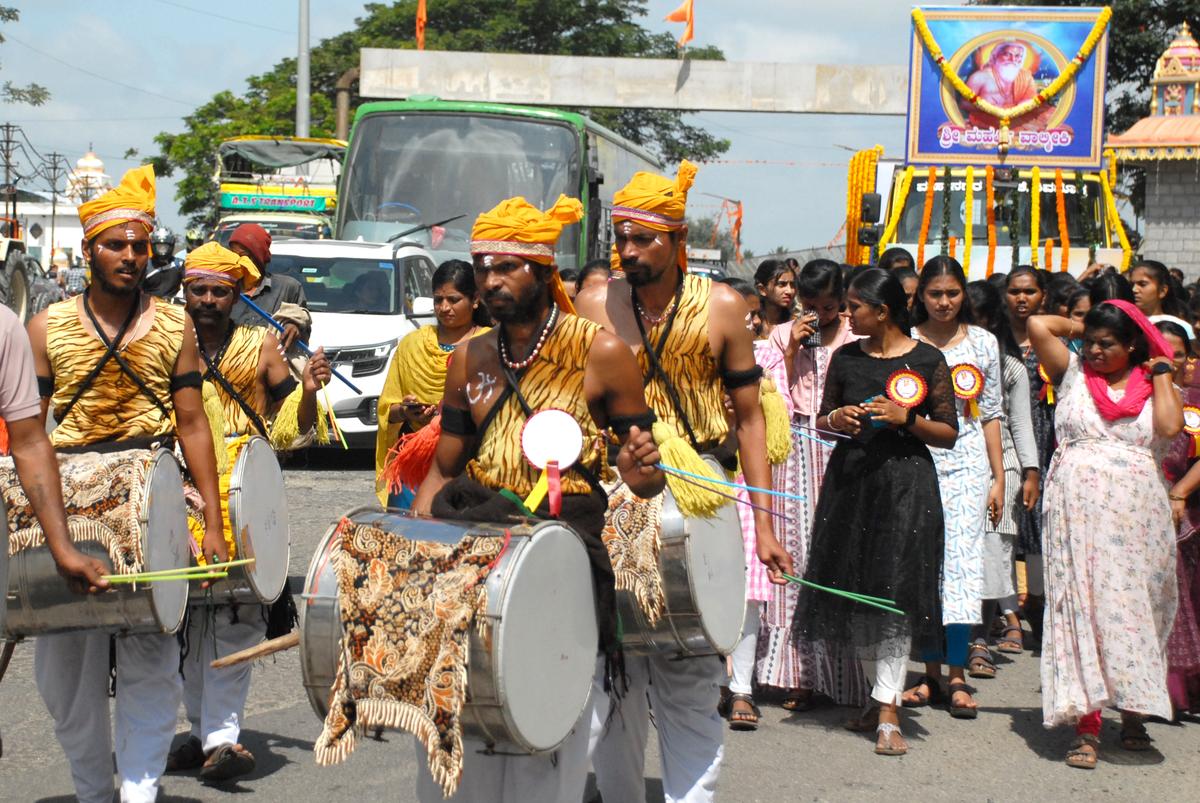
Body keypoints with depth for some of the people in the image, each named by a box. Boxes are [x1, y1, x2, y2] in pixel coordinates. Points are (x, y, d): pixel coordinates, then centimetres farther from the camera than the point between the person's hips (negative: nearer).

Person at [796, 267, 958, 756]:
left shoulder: (927, 361, -2)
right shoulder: (846, 357, 9)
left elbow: (949, 433, 1)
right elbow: (822, 420, 18)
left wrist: (906, 419, -15)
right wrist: (836, 418, -5)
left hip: (905, 481, -4)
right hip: (849, 478, 4)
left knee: (895, 590, -9)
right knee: (854, 589, 7)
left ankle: (888, 713, -8)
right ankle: (879, 697, 22)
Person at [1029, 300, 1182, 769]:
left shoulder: (1151, 384, 10)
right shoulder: (1073, 374, 9)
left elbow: (1170, 426, -9)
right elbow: (1038, 326, -2)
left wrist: (1160, 370, 1)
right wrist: (1079, 327, 14)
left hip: (1137, 512, 1)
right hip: (1078, 509, -1)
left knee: (1134, 608, 4)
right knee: (1080, 608, -6)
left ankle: (1133, 712, 19)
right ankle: (1087, 726, -7)